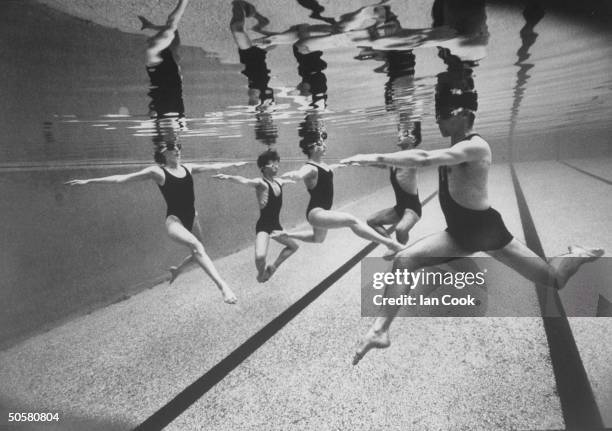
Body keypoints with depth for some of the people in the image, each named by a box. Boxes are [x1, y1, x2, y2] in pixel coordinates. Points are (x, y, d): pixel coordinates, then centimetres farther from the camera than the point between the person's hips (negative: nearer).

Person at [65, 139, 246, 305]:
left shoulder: (188, 168, 8)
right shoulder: (157, 171, -7)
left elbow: (212, 166, 22)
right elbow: (122, 178, -8)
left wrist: (233, 164, 31)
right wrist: (89, 181, -11)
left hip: (192, 218, 7)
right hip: (174, 220, -7)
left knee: (198, 253, 15)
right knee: (197, 247, -31)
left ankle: (177, 269, 46)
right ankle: (222, 285, -39)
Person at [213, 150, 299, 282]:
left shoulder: (278, 181, 6)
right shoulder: (261, 183, -16)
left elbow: (287, 180, 31)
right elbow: (244, 181, -36)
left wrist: (291, 180, 53)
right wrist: (229, 177, -55)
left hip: (276, 225, 8)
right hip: (263, 225, -8)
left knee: (293, 246, 23)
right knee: (260, 256, -28)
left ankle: (273, 267, 38)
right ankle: (261, 275, 5)